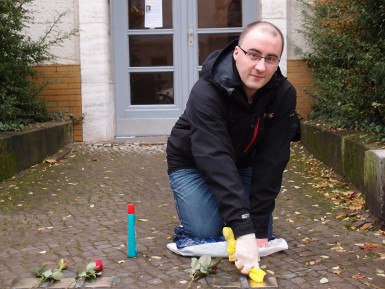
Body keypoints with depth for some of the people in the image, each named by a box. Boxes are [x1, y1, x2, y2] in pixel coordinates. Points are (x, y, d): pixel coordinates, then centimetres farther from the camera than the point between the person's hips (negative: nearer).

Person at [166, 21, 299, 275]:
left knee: (259, 231, -5)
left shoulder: (284, 95, -22)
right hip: (192, 164, -3)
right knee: (205, 234, -15)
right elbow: (216, 162, -43)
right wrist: (244, 230, -49)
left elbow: (271, 161, -23)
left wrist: (259, 227, -25)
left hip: (242, 165, 4)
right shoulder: (207, 93, -35)